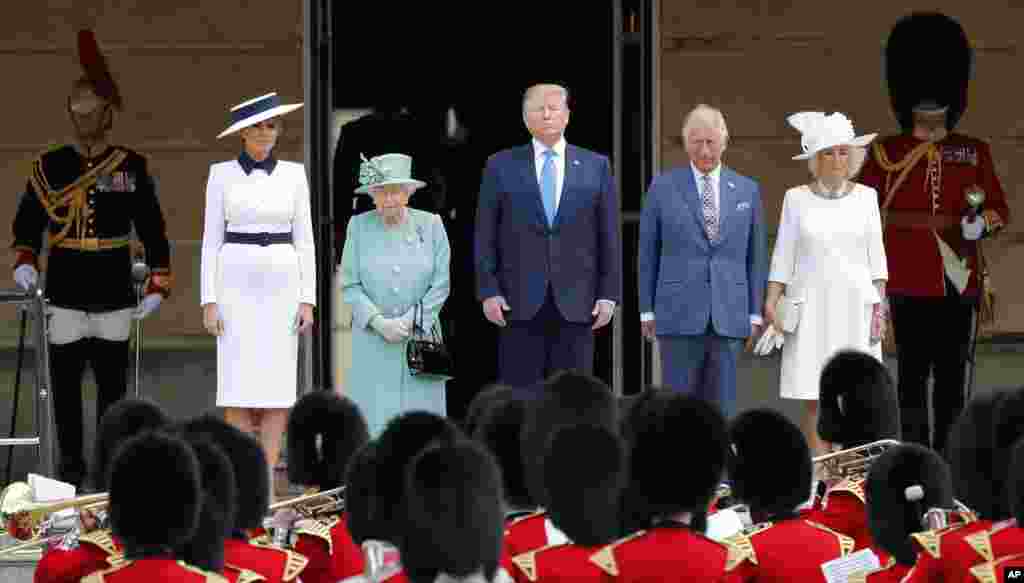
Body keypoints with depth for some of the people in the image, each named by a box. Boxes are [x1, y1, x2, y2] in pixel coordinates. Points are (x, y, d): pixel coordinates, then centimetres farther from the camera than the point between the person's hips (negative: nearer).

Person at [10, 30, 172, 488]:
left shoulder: (131, 167, 1)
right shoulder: (49, 167, 3)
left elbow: (152, 227, 4)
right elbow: (28, 220, 6)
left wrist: (158, 284, -1)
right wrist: (24, 262, -11)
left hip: (114, 296, -1)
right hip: (64, 295, 1)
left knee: (112, 382, 4)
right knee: (65, 382, 3)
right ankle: (70, 467, 12)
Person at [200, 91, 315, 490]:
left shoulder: (293, 174, 6)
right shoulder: (222, 174, 2)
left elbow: (304, 239, 5)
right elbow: (211, 239, 2)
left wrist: (308, 299, -2)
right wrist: (208, 301, -5)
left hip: (281, 284, 1)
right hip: (236, 283, -1)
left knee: (277, 384, -2)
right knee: (238, 384, -5)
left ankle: (267, 483, 2)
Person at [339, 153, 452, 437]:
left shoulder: (430, 225, 3)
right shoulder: (359, 226, 3)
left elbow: (440, 285, 1)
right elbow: (349, 285, 1)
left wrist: (409, 323, -8)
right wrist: (380, 323, -11)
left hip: (421, 335, 0)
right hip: (372, 340, 0)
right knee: (373, 418, -6)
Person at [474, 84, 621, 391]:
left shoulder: (596, 166, 9)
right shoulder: (501, 166, 7)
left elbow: (609, 237, 8)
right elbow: (485, 236, 6)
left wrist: (608, 295, 1)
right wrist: (488, 291, -3)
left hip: (576, 304, 1)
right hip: (520, 303, -1)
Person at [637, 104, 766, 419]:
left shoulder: (747, 190, 9)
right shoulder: (663, 187, 3)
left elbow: (755, 255, 11)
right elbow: (647, 253, 6)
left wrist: (755, 313, 5)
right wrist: (647, 310, 2)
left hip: (729, 318, 2)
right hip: (679, 315, -2)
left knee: (720, 410, 3)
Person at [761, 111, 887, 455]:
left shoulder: (866, 197, 6)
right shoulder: (796, 199, 4)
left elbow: (876, 255, 6)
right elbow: (783, 256, 5)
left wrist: (879, 304, -2)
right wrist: (770, 303, -3)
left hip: (855, 303, 1)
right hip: (811, 306, -1)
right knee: (814, 400, -4)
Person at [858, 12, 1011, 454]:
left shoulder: (974, 153, 10)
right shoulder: (886, 153, 3)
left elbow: (1000, 210, 10)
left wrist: (979, 223, -11)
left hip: (959, 282, 2)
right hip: (910, 283, -2)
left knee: (954, 377, 3)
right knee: (913, 374, -3)